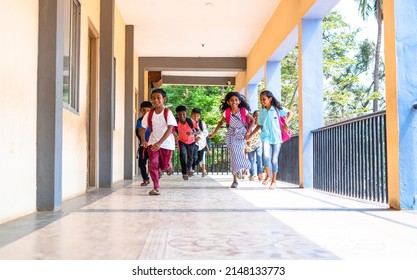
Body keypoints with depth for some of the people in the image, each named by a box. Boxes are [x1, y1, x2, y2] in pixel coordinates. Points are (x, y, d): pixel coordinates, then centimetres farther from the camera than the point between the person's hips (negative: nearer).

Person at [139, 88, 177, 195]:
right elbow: (143, 128, 2)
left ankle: (169, 165, 42)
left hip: (166, 142, -2)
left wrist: (160, 143, -30)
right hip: (153, 142, 2)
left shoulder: (167, 113, -13)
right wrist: (143, 140, -18)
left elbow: (170, 129, -20)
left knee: (164, 166, 5)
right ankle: (156, 188, -3)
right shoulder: (149, 114, -3)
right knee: (153, 164, -11)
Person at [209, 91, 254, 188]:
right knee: (234, 155, -2)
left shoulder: (243, 111, -9)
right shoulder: (226, 112, -6)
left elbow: (252, 120, -1)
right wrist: (214, 133, 8)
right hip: (231, 135, 1)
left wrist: (248, 132, -10)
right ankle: (235, 180, 2)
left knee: (239, 154, -14)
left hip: (241, 135, -1)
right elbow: (221, 123, 9)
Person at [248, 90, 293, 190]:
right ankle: (268, 176, -5)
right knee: (266, 155, -22)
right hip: (266, 137, 2)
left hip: (276, 137, -1)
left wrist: (286, 122, -12)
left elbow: (290, 113, 4)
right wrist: (250, 135, 11)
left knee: (274, 159, 4)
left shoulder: (277, 108, -2)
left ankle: (274, 180, 17)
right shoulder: (262, 112, 7)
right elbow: (259, 125, 15)